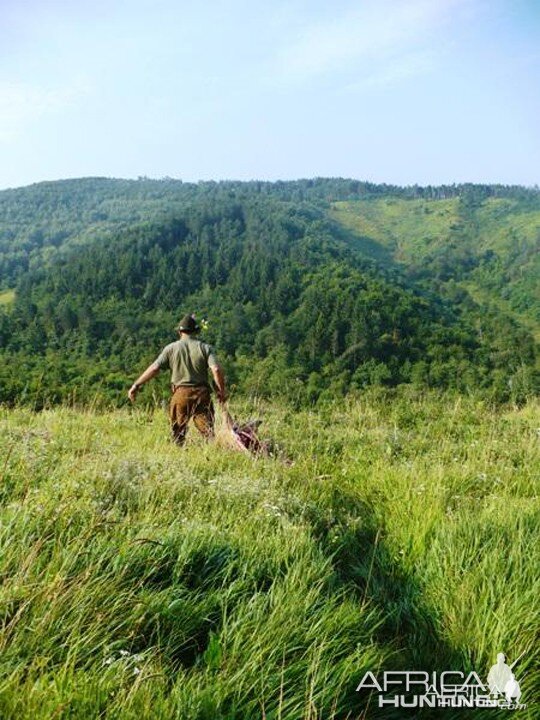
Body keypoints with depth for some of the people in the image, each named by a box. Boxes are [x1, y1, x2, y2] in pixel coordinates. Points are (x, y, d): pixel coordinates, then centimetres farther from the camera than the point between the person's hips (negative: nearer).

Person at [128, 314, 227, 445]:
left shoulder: (171, 348, 3)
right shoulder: (205, 347, 3)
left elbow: (154, 368, -3)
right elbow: (216, 369, -9)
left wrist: (136, 385, 3)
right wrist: (221, 391, 0)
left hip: (181, 393, 0)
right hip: (202, 393, 1)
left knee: (178, 432, 12)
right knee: (208, 429, 1)